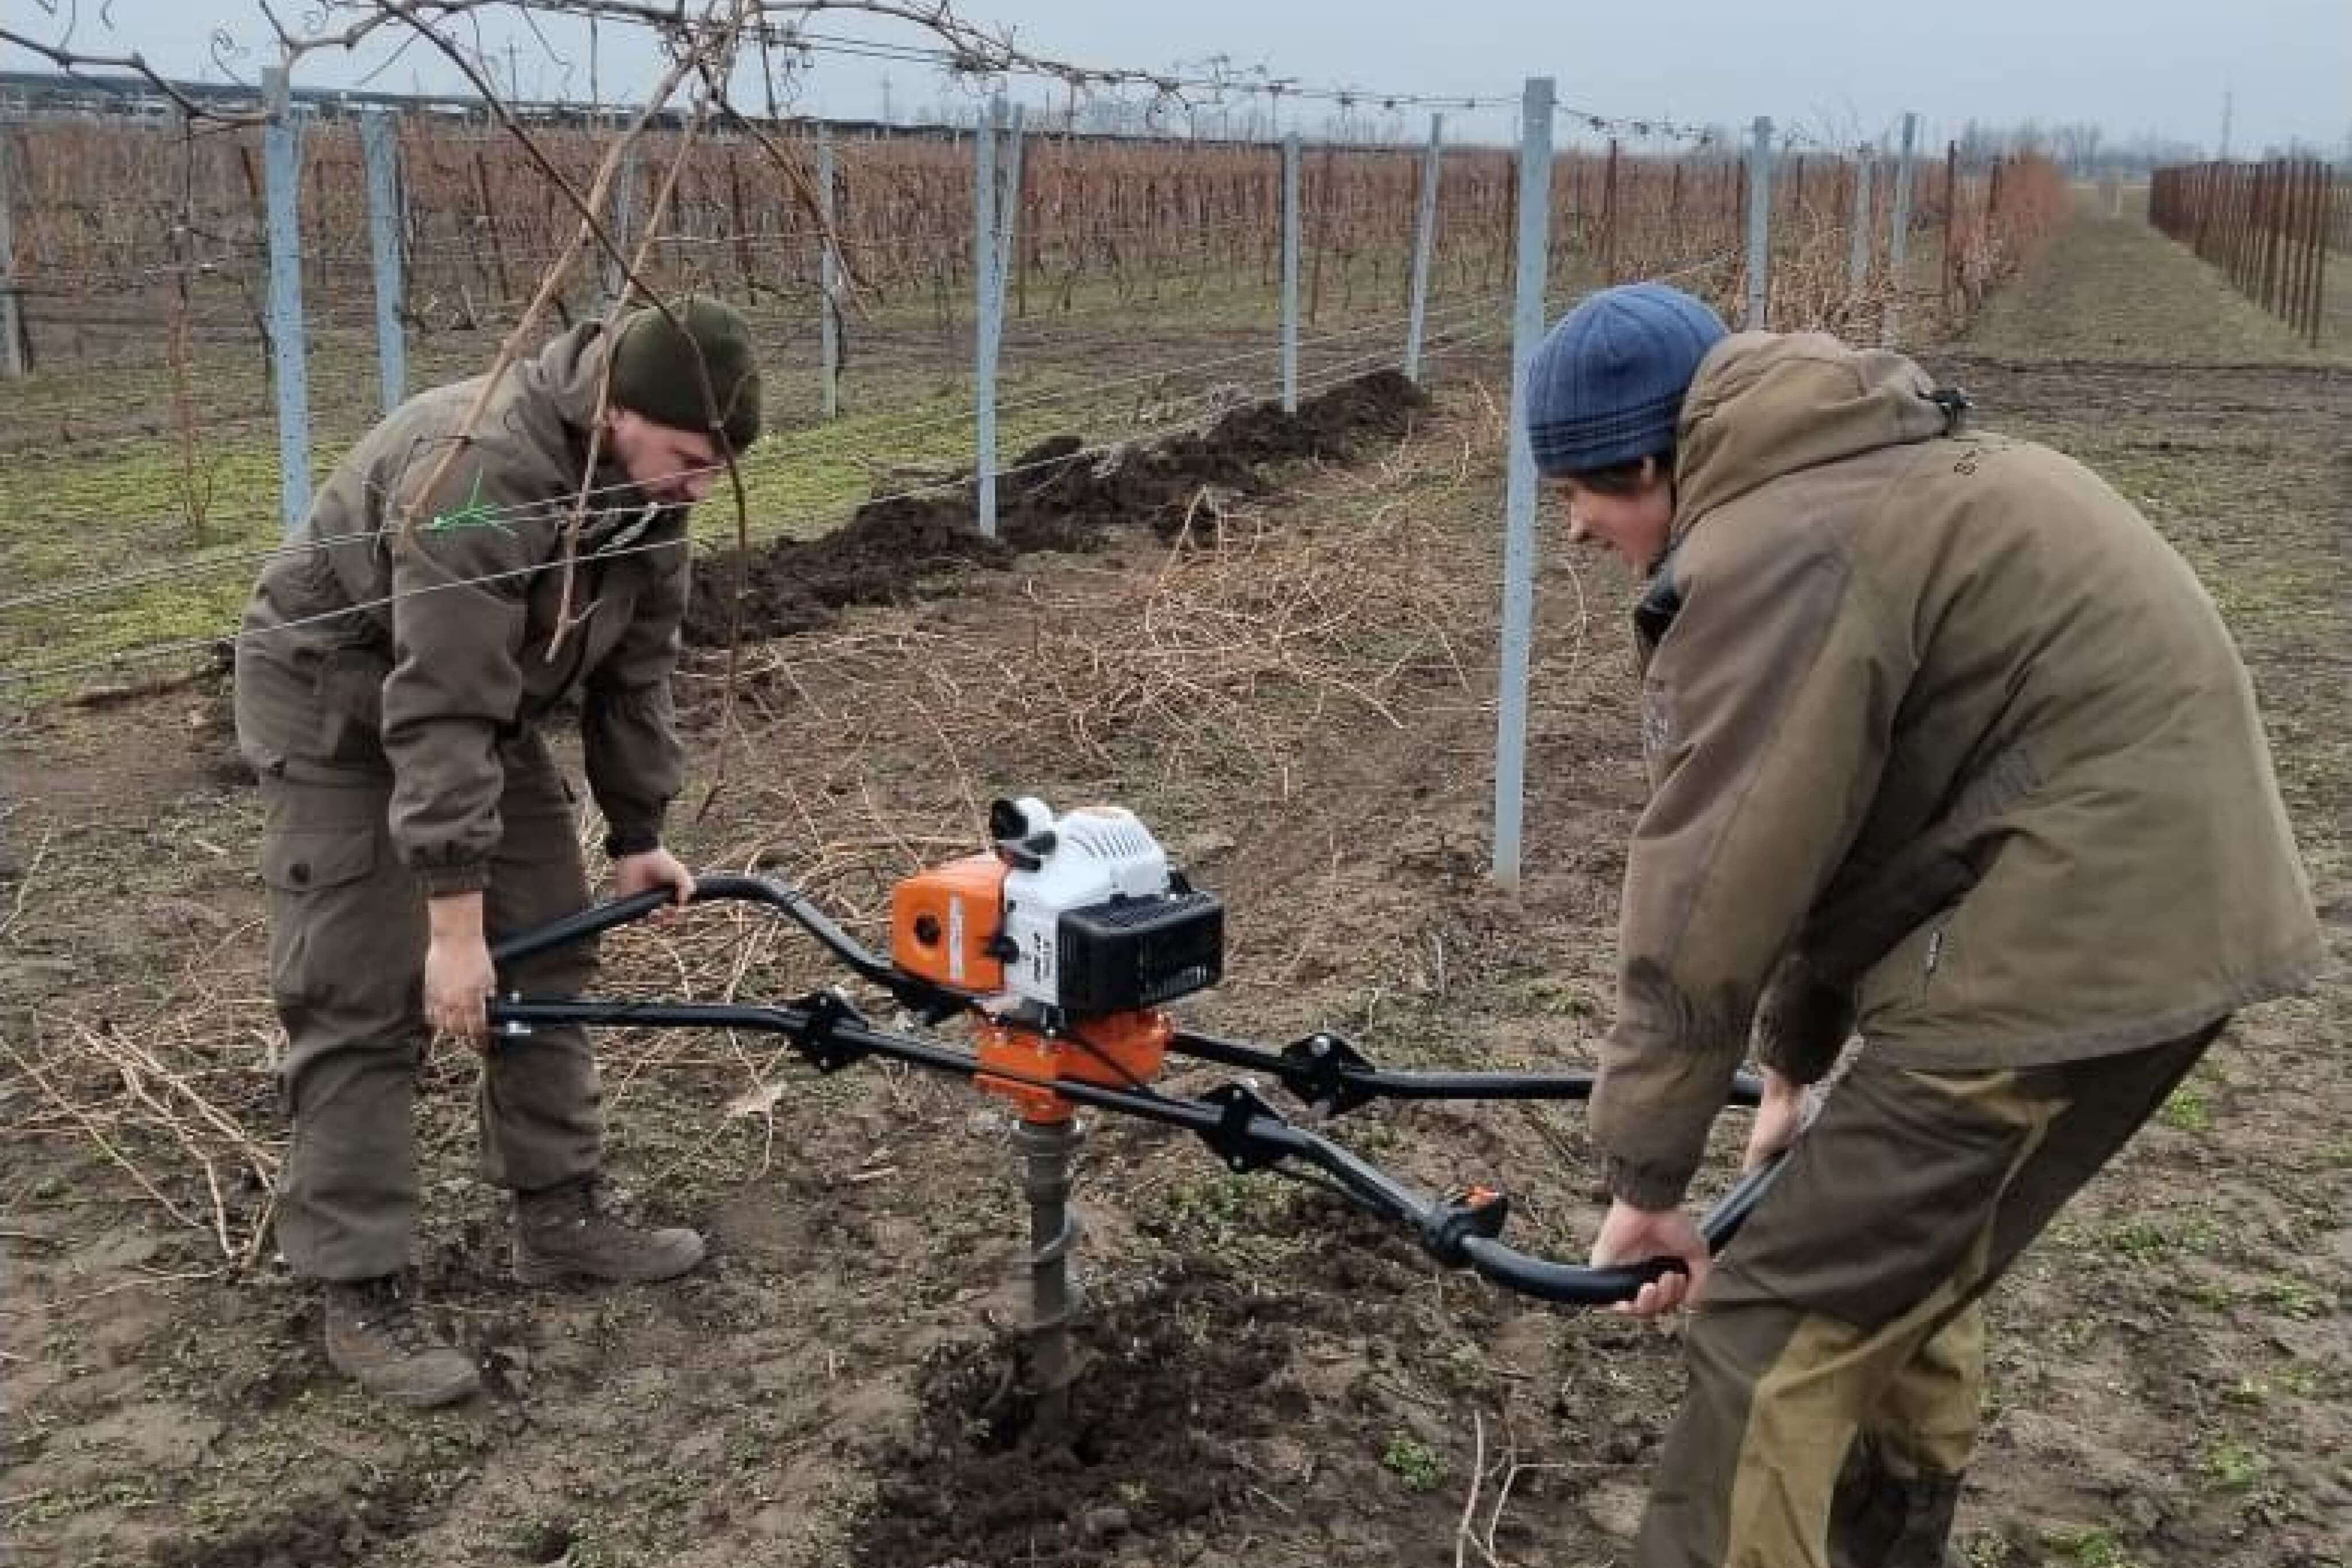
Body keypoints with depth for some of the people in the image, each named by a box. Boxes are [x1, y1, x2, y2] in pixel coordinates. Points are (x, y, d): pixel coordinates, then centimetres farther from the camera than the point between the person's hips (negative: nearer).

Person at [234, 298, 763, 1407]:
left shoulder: (641, 483, -9)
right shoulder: (483, 470, -36)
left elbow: (635, 667, 1)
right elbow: (438, 716, -38)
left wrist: (637, 834, 1)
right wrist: (455, 921, -37)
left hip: (479, 698, 8)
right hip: (338, 703, -8)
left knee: (549, 948, 7)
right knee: (363, 998, -10)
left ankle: (560, 1214, 18)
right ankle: (359, 1292, -2)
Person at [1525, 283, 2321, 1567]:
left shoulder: (1773, 549, -16)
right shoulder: (1839, 487, 17)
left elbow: (1713, 890, -17)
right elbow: (1827, 815, 20)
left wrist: (1645, 1173, -8)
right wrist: (1796, 1055, 24)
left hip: (2070, 930, -11)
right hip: (2147, 893, 11)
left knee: (1784, 1318, -6)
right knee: (1908, 1257, 27)